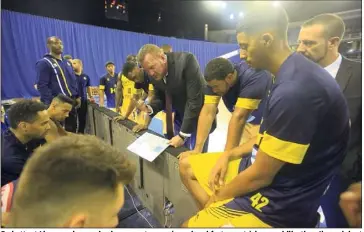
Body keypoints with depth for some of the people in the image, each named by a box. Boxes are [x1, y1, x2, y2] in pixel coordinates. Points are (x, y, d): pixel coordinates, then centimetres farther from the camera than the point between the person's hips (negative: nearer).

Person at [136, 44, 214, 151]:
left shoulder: (186, 60, -28)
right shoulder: (154, 74, -10)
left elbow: (195, 100, -29)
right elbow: (160, 98, 5)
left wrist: (183, 135, -25)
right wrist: (149, 108, -19)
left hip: (198, 116, -5)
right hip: (180, 116, 5)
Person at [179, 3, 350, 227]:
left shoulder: (294, 90, -30)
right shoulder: (291, 74, 3)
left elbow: (260, 176, -23)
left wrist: (218, 198, -5)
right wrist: (229, 155, 3)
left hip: (278, 201, -9)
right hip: (263, 166, 9)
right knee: (187, 166, 15)